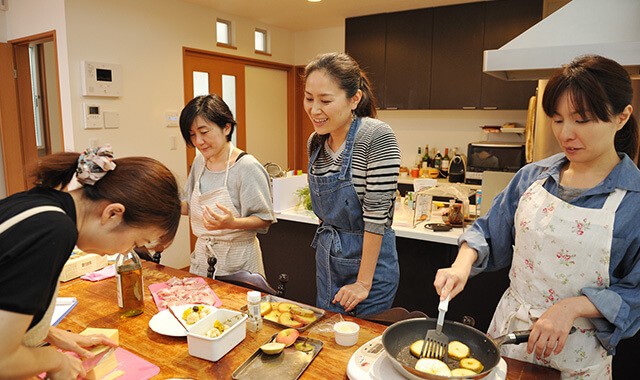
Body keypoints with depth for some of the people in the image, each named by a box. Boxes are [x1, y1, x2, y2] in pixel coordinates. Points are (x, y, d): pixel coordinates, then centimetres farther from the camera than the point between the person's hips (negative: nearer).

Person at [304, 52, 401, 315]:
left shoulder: (377, 137, -21)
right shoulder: (315, 141, 1)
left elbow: (376, 214, -21)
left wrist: (363, 283, -18)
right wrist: (327, 243, 15)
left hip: (369, 257, -6)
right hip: (327, 258, 6)